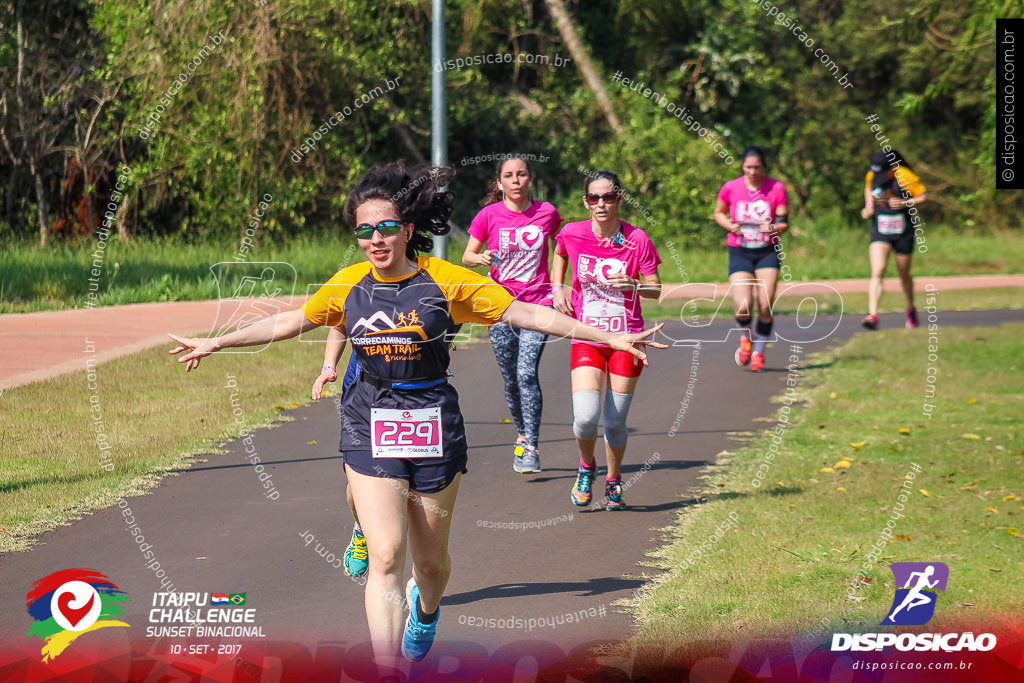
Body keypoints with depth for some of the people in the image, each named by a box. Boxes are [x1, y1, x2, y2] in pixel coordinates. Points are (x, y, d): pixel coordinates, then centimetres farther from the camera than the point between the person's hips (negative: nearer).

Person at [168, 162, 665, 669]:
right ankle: (387, 671, -14)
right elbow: (290, 322, 16)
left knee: (431, 561, 12)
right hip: (370, 428, 1)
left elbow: (526, 314, -3)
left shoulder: (446, 281, -6)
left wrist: (611, 337, -6)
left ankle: (425, 609, 49)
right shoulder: (348, 284, 1)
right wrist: (215, 343, 19)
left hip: (434, 427, -1)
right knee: (386, 557, -13)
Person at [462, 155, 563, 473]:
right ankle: (522, 435, 28)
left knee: (527, 373, -16)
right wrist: (481, 258, -19)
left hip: (537, 304, -1)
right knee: (511, 380, 5)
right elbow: (467, 256, 4)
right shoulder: (489, 215, -2)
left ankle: (531, 448, -13)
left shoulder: (547, 213, 0)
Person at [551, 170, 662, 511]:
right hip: (586, 337, 0)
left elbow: (656, 289, -1)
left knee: (616, 421, 3)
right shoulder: (572, 234, -4)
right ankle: (586, 467, 17)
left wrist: (634, 286, -22)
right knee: (586, 416, -15)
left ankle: (613, 483, 29)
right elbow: (560, 254, 21)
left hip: (626, 338, 0)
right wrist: (557, 288, 7)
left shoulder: (637, 240, -9)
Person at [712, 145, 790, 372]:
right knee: (742, 306, -15)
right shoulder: (731, 188, -2)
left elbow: (784, 222, -1)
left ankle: (758, 352, 13)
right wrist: (730, 225, -7)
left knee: (765, 306, -10)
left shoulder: (776, 188, -3)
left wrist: (773, 228, -24)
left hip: (767, 252, 0)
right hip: (739, 252, 0)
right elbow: (718, 213, 14)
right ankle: (745, 337, 20)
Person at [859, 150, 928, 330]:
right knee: (877, 273, -16)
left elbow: (923, 196, -9)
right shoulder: (872, 175, -3)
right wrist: (868, 206, 4)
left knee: (904, 275, 12)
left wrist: (905, 203, -24)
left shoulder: (904, 178, -16)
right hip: (879, 232, 2)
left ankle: (911, 309, 38)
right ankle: (873, 315, -25)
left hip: (903, 232, -2)